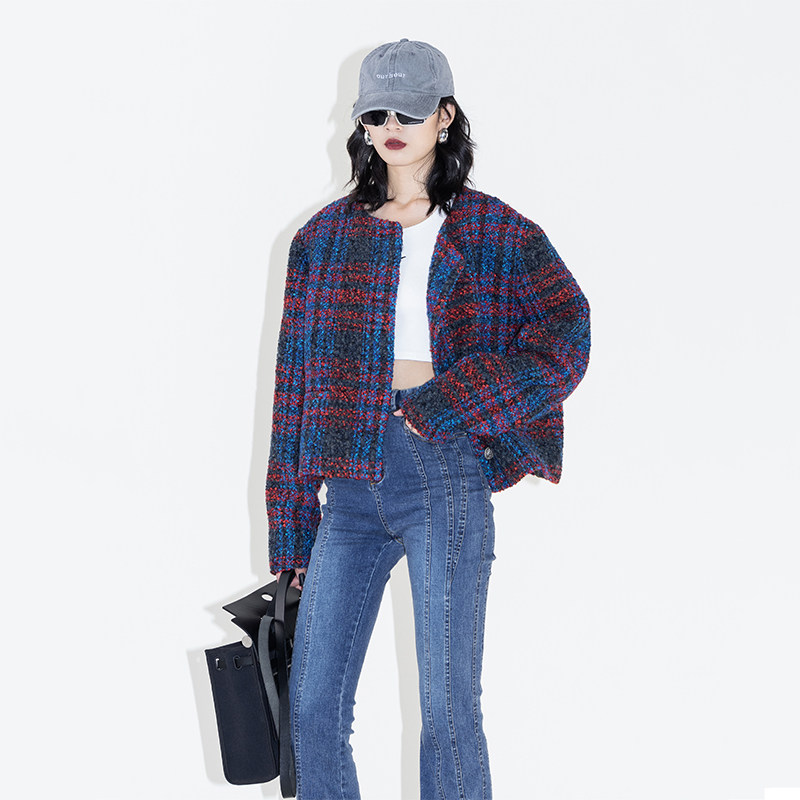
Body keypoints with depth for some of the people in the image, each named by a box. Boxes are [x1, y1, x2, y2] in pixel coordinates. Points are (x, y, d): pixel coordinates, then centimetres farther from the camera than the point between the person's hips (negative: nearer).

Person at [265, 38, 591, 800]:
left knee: (449, 710, 0)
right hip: (351, 479, 4)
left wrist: (442, 404, -13)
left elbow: (564, 342, -6)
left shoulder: (495, 235, 4)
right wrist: (292, 527, 10)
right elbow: (296, 378, 13)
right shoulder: (325, 237, 12)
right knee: (311, 704, 3)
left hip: (444, 468, -3)